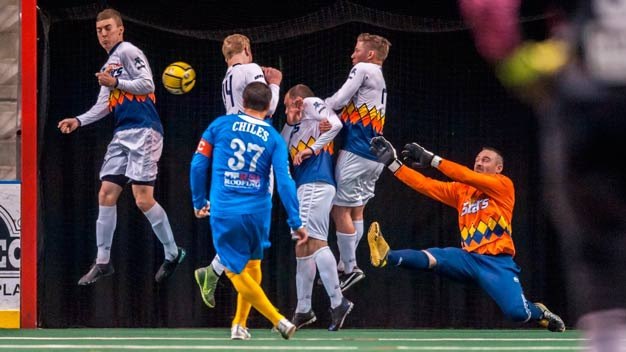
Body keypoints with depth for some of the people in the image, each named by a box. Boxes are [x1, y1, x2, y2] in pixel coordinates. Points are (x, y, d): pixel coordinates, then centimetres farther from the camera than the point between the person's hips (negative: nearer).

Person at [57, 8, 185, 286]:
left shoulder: (128, 52, -5)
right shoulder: (109, 64, 21)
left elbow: (147, 84, -14)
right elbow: (105, 106, 25)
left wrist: (115, 83, -17)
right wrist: (79, 121, 14)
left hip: (144, 132, -9)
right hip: (122, 135, 9)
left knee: (143, 199, -13)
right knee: (106, 195, 4)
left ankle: (172, 253, 3)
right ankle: (102, 262, 10)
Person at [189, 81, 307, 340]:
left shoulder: (220, 125, 1)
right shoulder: (274, 139, 1)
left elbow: (198, 164, 0)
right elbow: (284, 182, -6)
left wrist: (199, 201, 13)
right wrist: (296, 224, -3)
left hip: (223, 212, -2)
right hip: (257, 212, 2)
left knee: (237, 272, 5)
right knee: (252, 265, 23)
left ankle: (279, 321, -5)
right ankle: (239, 325, 26)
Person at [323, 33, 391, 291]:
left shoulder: (364, 69, -4)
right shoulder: (380, 81, 21)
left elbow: (339, 100, -9)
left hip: (356, 151, -9)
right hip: (375, 156, 9)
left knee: (339, 209, -5)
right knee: (356, 211, 12)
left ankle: (349, 268, -5)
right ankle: (345, 266, 15)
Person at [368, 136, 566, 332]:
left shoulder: (504, 185, 1)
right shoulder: (461, 190, 17)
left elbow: (467, 177, -12)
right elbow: (424, 185, 11)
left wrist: (432, 159, -14)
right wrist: (391, 162, 2)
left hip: (497, 263, -4)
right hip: (468, 259, 4)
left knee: (517, 313, -24)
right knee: (432, 258, -28)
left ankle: (540, 313, 11)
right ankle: (386, 257, -54)